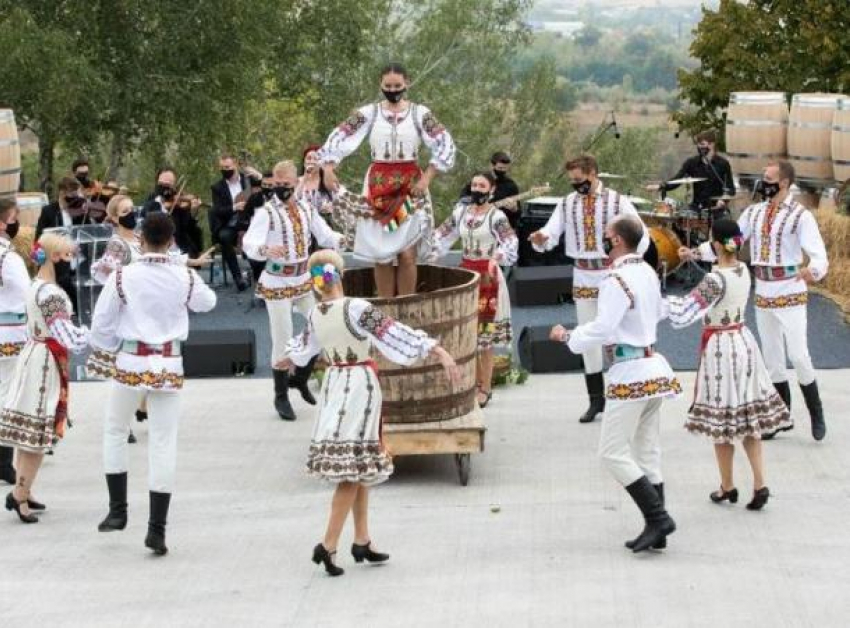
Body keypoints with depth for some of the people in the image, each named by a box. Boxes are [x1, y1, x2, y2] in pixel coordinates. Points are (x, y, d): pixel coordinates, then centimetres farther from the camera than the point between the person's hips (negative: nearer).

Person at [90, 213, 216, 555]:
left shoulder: (122, 277, -9)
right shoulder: (186, 278, -6)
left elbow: (101, 326, -4)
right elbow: (207, 301, 17)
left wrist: (110, 346, 18)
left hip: (130, 363, -1)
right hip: (169, 366, 1)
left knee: (115, 432, 20)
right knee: (164, 443, 4)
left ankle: (117, 510, 20)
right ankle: (157, 530, 2)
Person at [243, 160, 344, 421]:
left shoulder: (307, 210, 5)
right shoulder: (266, 213, -13)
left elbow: (325, 235, 2)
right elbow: (250, 244, -26)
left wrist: (340, 239, -21)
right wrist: (265, 250, -49)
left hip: (304, 280, 6)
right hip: (277, 284, -6)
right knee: (282, 340, -3)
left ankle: (300, 378, 27)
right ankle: (281, 397, 11)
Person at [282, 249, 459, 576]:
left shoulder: (315, 315, 3)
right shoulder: (357, 309, -18)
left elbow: (304, 345, 23)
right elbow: (396, 333, -24)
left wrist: (287, 360, 47)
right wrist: (440, 353, -27)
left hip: (334, 384, 7)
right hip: (360, 386, -7)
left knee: (359, 470, 15)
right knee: (354, 469, -4)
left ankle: (362, 541, 18)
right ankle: (328, 545, -10)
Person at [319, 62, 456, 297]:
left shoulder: (419, 113, 0)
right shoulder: (368, 113, 3)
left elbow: (445, 145, -4)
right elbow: (338, 138, -1)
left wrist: (427, 178, -11)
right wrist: (328, 169, -16)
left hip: (411, 188, -1)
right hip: (378, 189, 1)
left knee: (407, 254, -9)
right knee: (381, 255, 0)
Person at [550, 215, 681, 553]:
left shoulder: (616, 281, -18)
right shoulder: (648, 273, 9)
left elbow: (602, 329, -22)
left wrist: (568, 336, -9)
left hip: (630, 373, -9)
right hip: (654, 369, 9)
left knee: (613, 452, -4)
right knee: (648, 453, 12)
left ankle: (657, 518, -11)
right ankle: (657, 529, 12)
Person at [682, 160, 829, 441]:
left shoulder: (800, 216, -11)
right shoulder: (754, 213, 7)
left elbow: (818, 254, -20)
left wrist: (813, 271, -43)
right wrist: (695, 253, -7)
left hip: (790, 294, -6)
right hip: (763, 295, 6)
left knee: (798, 355, -9)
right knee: (772, 358, 11)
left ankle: (816, 415, 6)